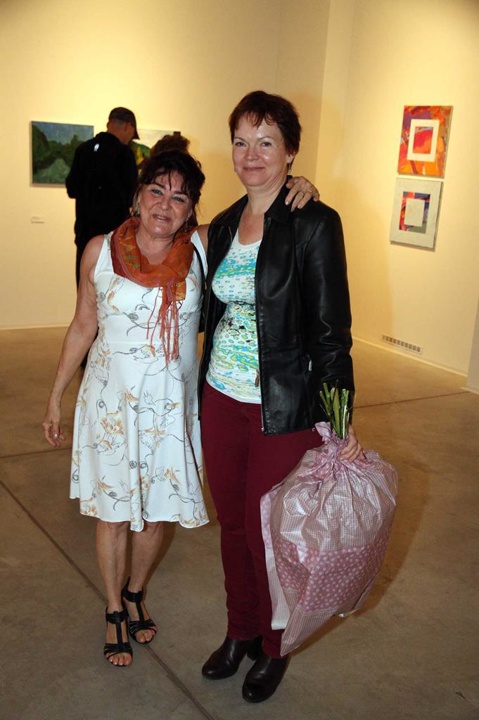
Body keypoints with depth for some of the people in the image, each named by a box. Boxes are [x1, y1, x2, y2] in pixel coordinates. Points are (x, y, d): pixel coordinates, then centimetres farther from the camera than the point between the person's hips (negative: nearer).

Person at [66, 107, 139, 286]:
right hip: (114, 230, -5)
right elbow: (131, 197, -11)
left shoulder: (83, 149, 5)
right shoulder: (123, 153, -11)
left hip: (85, 229, 5)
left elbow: (72, 189, 11)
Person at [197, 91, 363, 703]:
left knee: (266, 531, 7)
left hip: (283, 409, -5)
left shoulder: (314, 224, -12)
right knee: (232, 522, 17)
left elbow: (330, 328, -13)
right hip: (221, 399, 6)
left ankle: (273, 648, 33)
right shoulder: (222, 226, 7)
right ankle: (239, 632, 40)